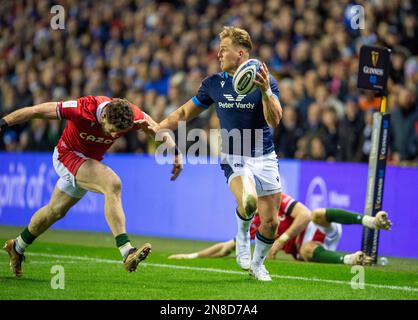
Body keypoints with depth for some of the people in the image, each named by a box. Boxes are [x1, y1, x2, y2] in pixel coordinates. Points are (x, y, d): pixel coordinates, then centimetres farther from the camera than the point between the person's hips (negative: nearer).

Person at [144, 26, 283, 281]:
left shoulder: (265, 80, -7)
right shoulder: (213, 84, 2)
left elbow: (274, 121, -20)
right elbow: (186, 112, 13)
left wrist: (266, 91, -35)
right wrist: (157, 127, 0)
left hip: (265, 158, 0)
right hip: (234, 157, 0)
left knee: (271, 222, 1)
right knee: (248, 201, -31)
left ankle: (257, 263, 31)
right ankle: (242, 236, 2)